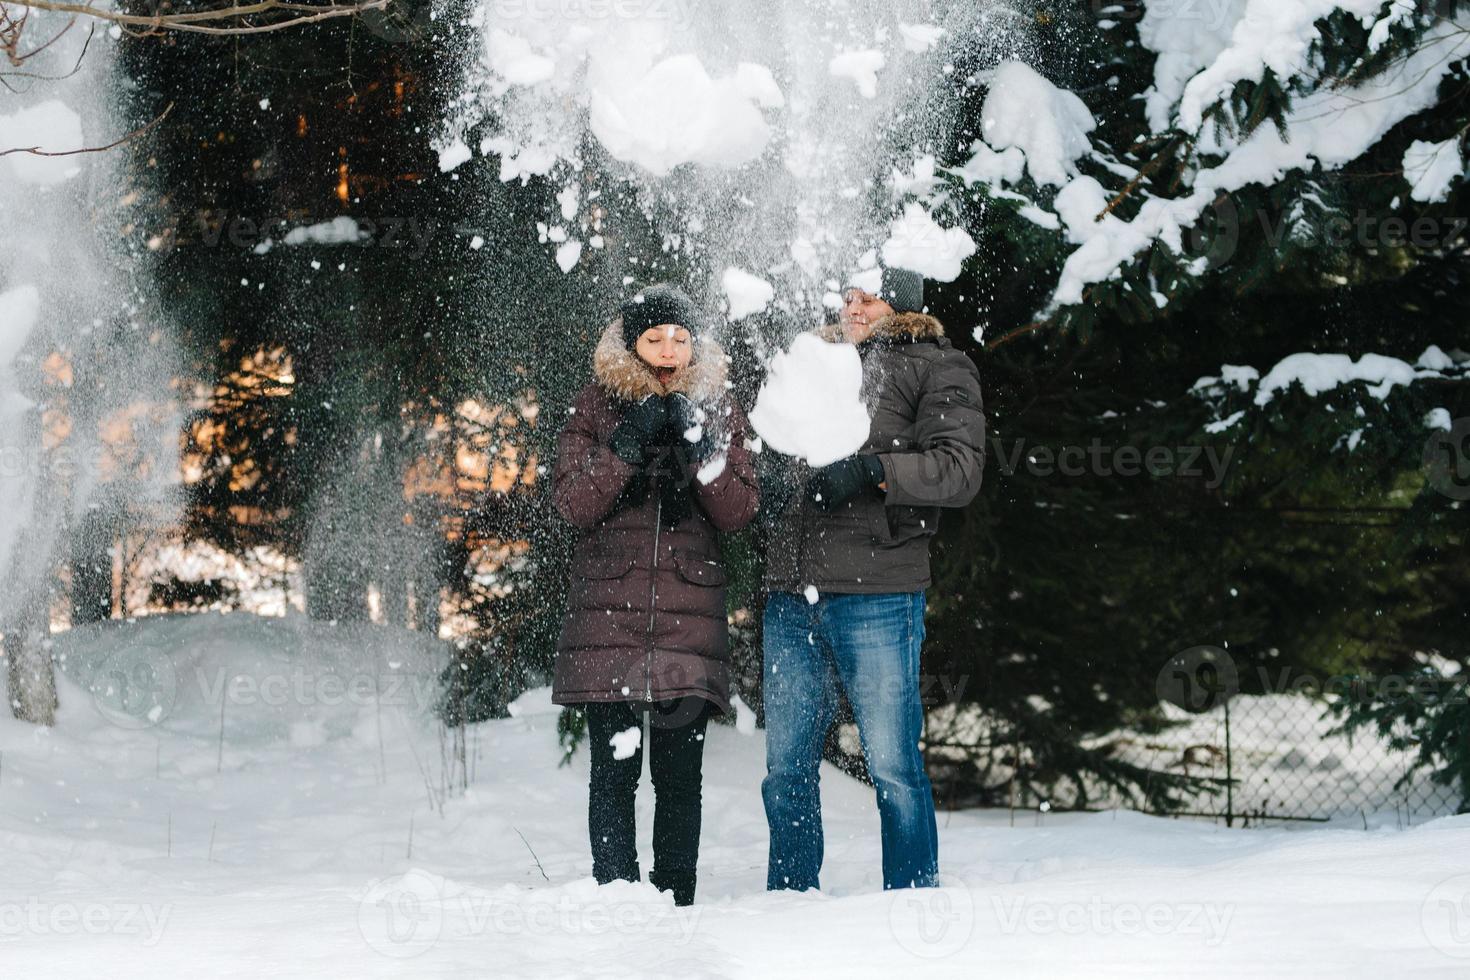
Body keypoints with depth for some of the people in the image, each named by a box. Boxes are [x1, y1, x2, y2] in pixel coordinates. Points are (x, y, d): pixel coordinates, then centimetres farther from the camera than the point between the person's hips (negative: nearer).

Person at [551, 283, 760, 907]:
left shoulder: (717, 410, 10)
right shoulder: (598, 406, 6)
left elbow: (739, 512, 2)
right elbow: (572, 502, -3)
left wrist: (702, 449, -12)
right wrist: (627, 445, -15)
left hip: (690, 614, 1)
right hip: (609, 609, -1)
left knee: (680, 768, -1)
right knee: (614, 765, -5)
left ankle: (676, 899, 5)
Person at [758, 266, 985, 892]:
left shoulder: (934, 368, 5)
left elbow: (960, 469, -7)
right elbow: (774, 460, 33)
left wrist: (870, 470, -18)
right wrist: (770, 478, 9)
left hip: (875, 595, -6)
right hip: (792, 590, 6)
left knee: (892, 764, -5)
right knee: (786, 766, 7)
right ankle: (790, 898, 16)